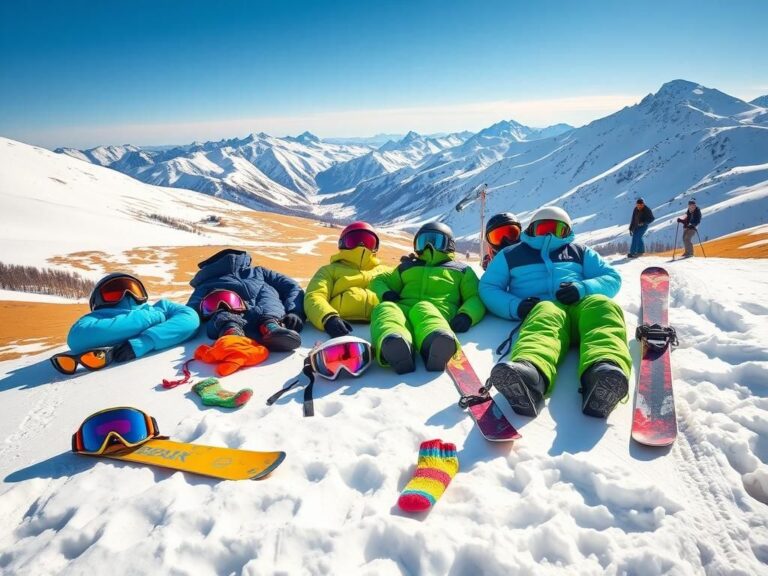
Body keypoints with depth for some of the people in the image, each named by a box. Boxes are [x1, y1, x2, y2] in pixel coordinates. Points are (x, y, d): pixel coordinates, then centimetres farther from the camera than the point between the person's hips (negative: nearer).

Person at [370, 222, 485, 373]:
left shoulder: (461, 270, 31)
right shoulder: (407, 267, 38)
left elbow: (476, 298, 18)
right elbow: (379, 281, 39)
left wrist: (466, 315, -7)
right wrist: (386, 294, 12)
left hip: (439, 311, -2)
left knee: (422, 309, -39)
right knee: (385, 308, -34)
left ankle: (437, 343, -73)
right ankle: (395, 349, -66)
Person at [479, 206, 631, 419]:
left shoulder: (579, 252, 33)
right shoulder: (511, 254, 28)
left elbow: (612, 278, 23)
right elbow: (488, 287, 18)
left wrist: (583, 288, -1)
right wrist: (515, 306, -3)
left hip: (582, 305, 2)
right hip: (541, 308, -2)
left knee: (603, 306, -35)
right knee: (546, 318, -40)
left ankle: (605, 373, -66)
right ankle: (529, 372, -74)